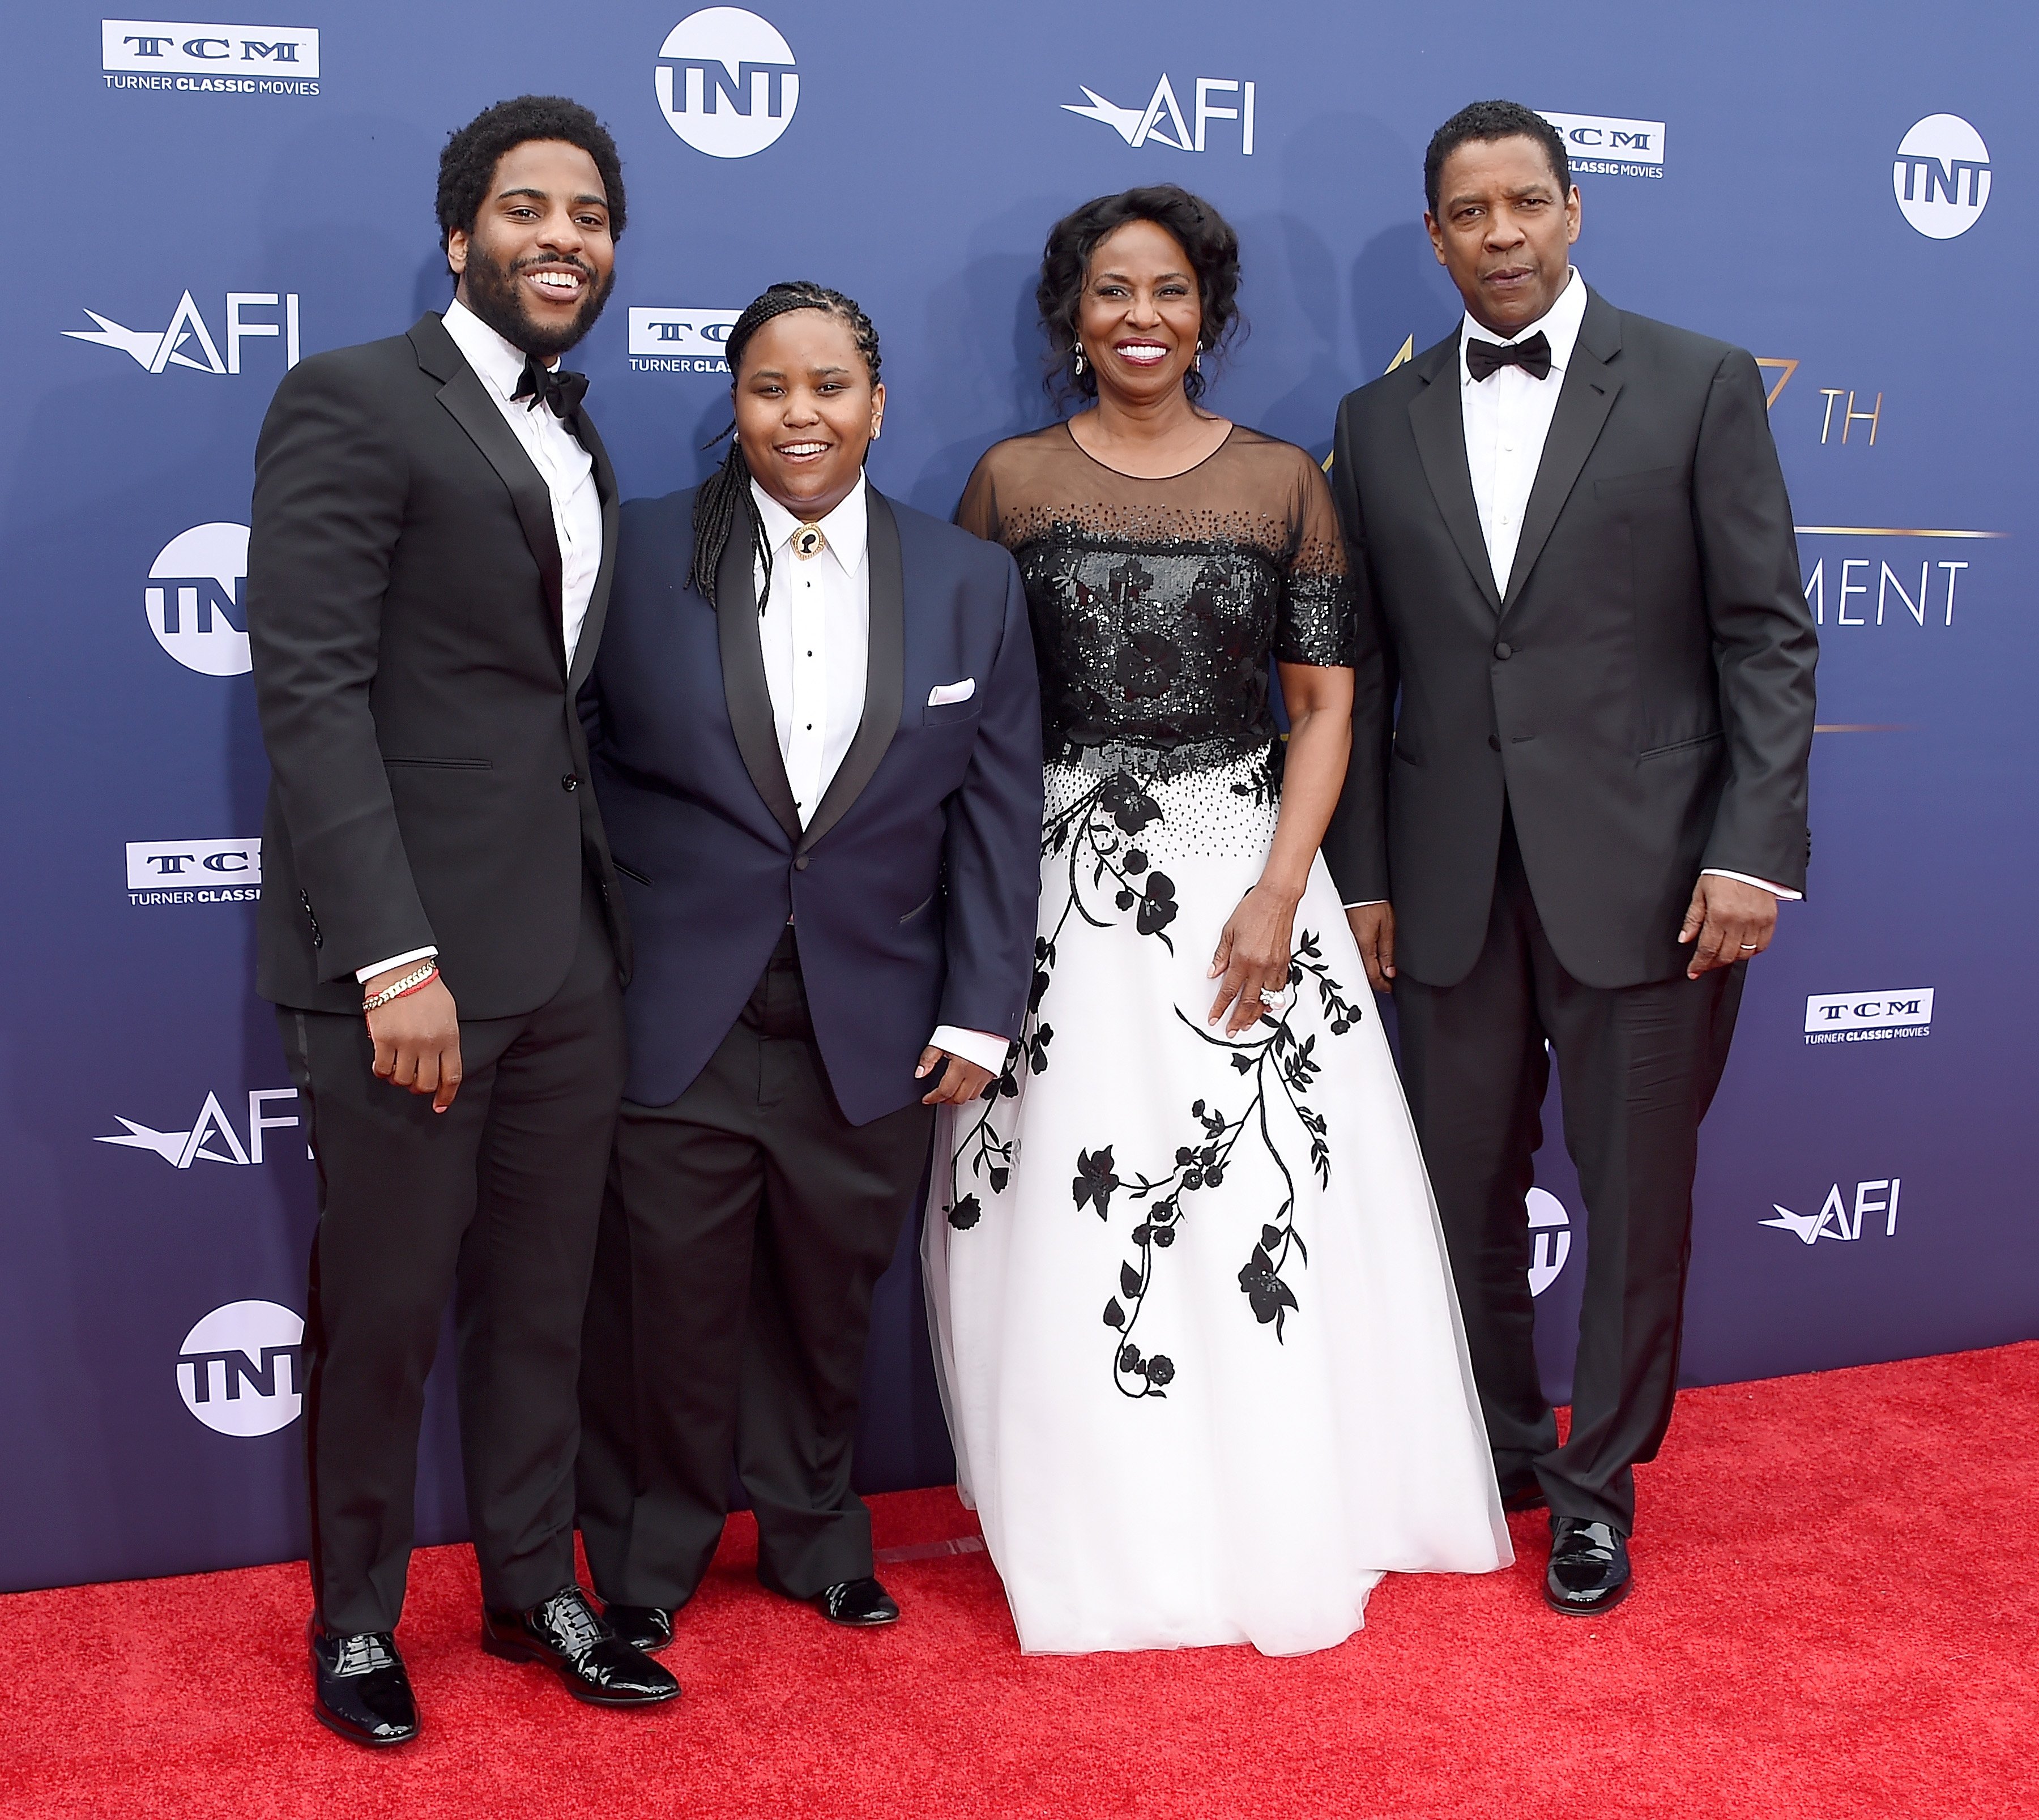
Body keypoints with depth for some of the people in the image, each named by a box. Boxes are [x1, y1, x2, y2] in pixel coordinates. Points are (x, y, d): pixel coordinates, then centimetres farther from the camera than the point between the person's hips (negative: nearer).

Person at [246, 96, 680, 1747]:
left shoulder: (580, 448, 16)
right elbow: (311, 690, -14)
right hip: (408, 949, -6)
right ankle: (357, 1621, 28)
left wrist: (611, 917, 6)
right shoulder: (354, 402, -6)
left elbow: (560, 696, 14)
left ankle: (534, 1590, 33)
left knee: (543, 1301, 16)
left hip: (570, 957, 7)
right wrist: (395, 955, -20)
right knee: (382, 1313, 8)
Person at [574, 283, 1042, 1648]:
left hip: (872, 1029, 2)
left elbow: (998, 810, 4)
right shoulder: (640, 554, -2)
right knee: (668, 1305, 7)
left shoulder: (970, 583, 4)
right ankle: (649, 1561, 30)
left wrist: (980, 1012, 0)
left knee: (829, 1303, 14)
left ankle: (815, 1532, 38)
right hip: (674, 1019, -1)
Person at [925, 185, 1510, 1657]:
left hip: (1243, 870, 0)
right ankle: (1097, 1536, 18)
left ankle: (1279, 1524, 20)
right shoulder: (1013, 480, 4)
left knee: (1269, 1203, 2)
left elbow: (1326, 702, 2)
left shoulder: (1283, 477, 5)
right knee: (1065, 1214, 1)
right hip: (1059, 884, 0)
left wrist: (1279, 892, -9)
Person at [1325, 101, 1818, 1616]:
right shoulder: (1381, 421, 8)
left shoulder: (1701, 386, 0)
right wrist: (1360, 875, 5)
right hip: (1450, 882, 3)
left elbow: (1768, 634, -3)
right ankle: (1501, 1448, 33)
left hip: (1645, 874, -2)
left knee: (1637, 1199, 7)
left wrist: (1757, 849, -11)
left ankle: (1600, 1484, 26)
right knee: (1466, 1191, 12)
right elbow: (1364, 670, 9)